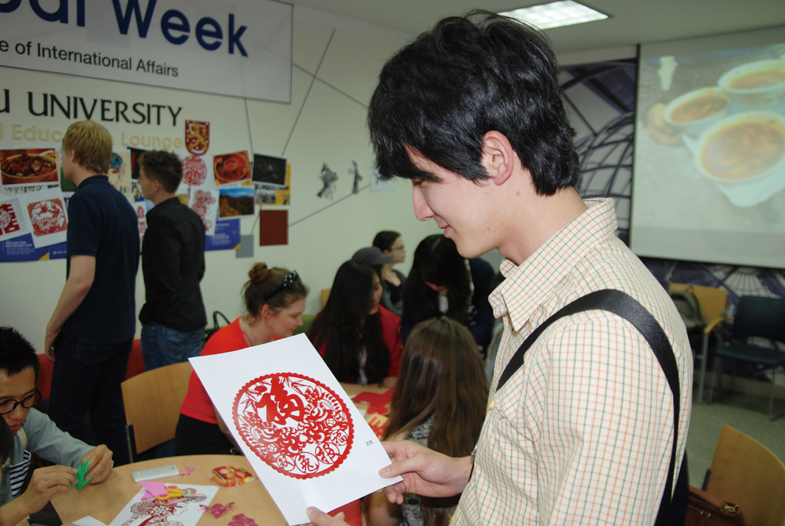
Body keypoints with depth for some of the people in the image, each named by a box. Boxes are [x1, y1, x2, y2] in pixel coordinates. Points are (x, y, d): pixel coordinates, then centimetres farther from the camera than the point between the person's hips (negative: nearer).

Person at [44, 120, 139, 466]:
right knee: (109, 416, 16)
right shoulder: (122, 202, 10)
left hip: (86, 335, -8)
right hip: (121, 330, 8)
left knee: (65, 424, 5)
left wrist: (52, 328, -10)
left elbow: (81, 279, -23)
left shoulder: (84, 200, -17)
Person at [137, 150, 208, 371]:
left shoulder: (162, 221, -18)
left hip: (167, 327, -9)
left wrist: (147, 316, -9)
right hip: (194, 322, 9)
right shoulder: (192, 217, 11)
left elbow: (165, 280, -22)